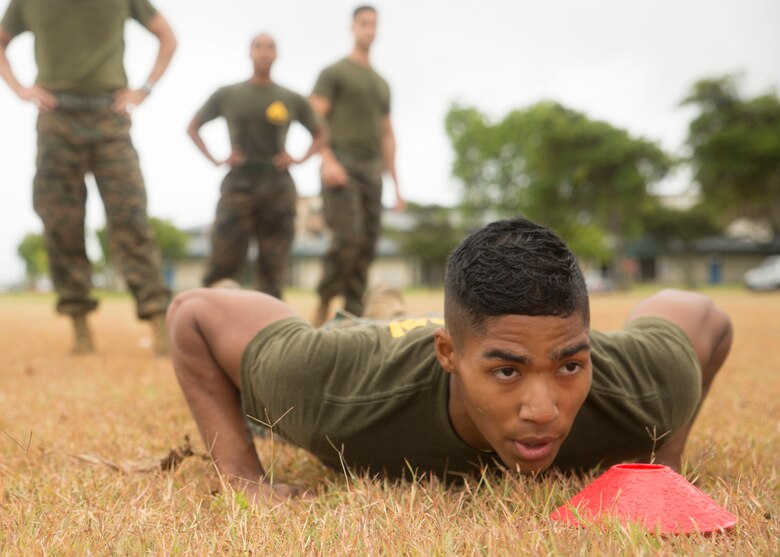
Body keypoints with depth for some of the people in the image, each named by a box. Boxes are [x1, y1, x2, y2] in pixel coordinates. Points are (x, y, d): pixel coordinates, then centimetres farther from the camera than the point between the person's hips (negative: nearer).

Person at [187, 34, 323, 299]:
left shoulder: (293, 100, 9)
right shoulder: (227, 95, 7)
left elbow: (319, 134, 21)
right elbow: (192, 127, 16)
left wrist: (300, 159, 4)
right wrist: (216, 159, 2)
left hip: (278, 186, 2)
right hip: (238, 184, -1)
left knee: (273, 265, 1)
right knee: (224, 262, -8)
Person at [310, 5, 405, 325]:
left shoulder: (382, 85, 25)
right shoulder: (334, 72, 6)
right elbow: (315, 119, -5)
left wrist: (395, 184, 18)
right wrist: (327, 160, -20)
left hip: (372, 168, 6)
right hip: (342, 164, -6)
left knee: (367, 245, 0)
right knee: (347, 237, -19)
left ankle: (353, 316, 4)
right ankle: (323, 306, -4)